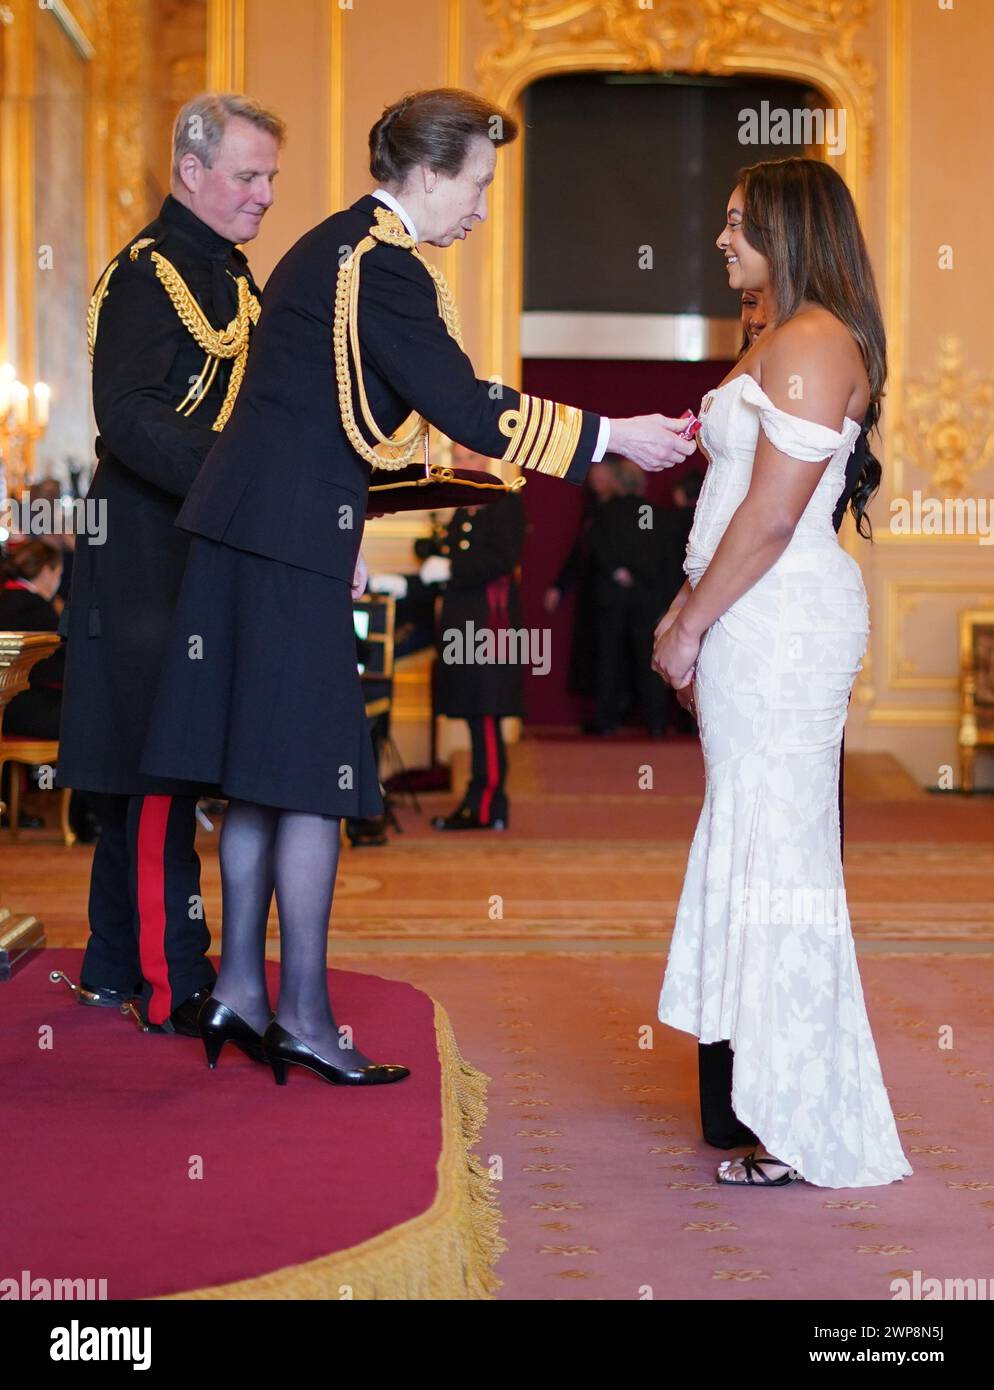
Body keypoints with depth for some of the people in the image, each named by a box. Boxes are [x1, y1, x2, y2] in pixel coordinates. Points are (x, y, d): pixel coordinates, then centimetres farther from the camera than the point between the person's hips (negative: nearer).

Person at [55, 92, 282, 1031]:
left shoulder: (232, 276, 18)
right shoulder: (149, 271, -12)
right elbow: (130, 419, -22)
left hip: (205, 550, 9)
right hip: (151, 554, -9)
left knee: (145, 767, 14)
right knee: (158, 768, -7)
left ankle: (117, 966, 22)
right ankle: (172, 987, -3)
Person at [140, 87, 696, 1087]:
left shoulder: (334, 246, 18)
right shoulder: (380, 264, -14)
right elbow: (465, 409, -19)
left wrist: (340, 533, 24)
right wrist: (611, 435, -13)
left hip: (250, 531, 10)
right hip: (292, 540, -10)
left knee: (262, 775, 12)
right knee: (314, 778, -4)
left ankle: (239, 987, 18)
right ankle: (304, 1014, 3)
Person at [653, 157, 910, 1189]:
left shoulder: (813, 342, -13)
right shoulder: (779, 341, 19)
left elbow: (771, 515, -19)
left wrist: (693, 623, -13)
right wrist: (689, 611, 16)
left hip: (781, 621, -10)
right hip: (758, 622, 10)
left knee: (776, 852, -6)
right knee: (753, 847, 12)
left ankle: (806, 1135, 1)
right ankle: (768, 1093, 20)